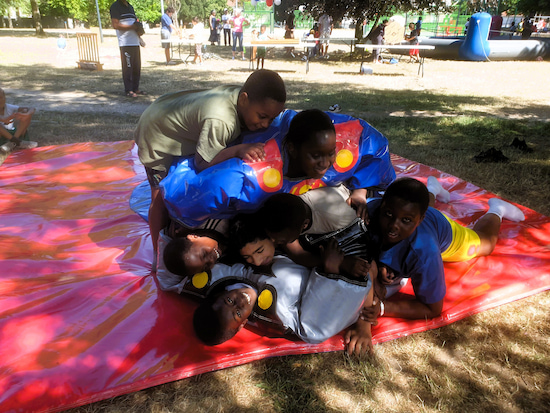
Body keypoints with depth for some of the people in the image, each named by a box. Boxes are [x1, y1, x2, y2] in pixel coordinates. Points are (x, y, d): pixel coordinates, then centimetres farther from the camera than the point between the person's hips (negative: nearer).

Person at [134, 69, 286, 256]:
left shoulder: (240, 95, -20)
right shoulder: (219, 121, -44)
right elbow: (202, 162, -36)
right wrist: (238, 150, -46)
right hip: (157, 137, -8)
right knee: (162, 196, -4)